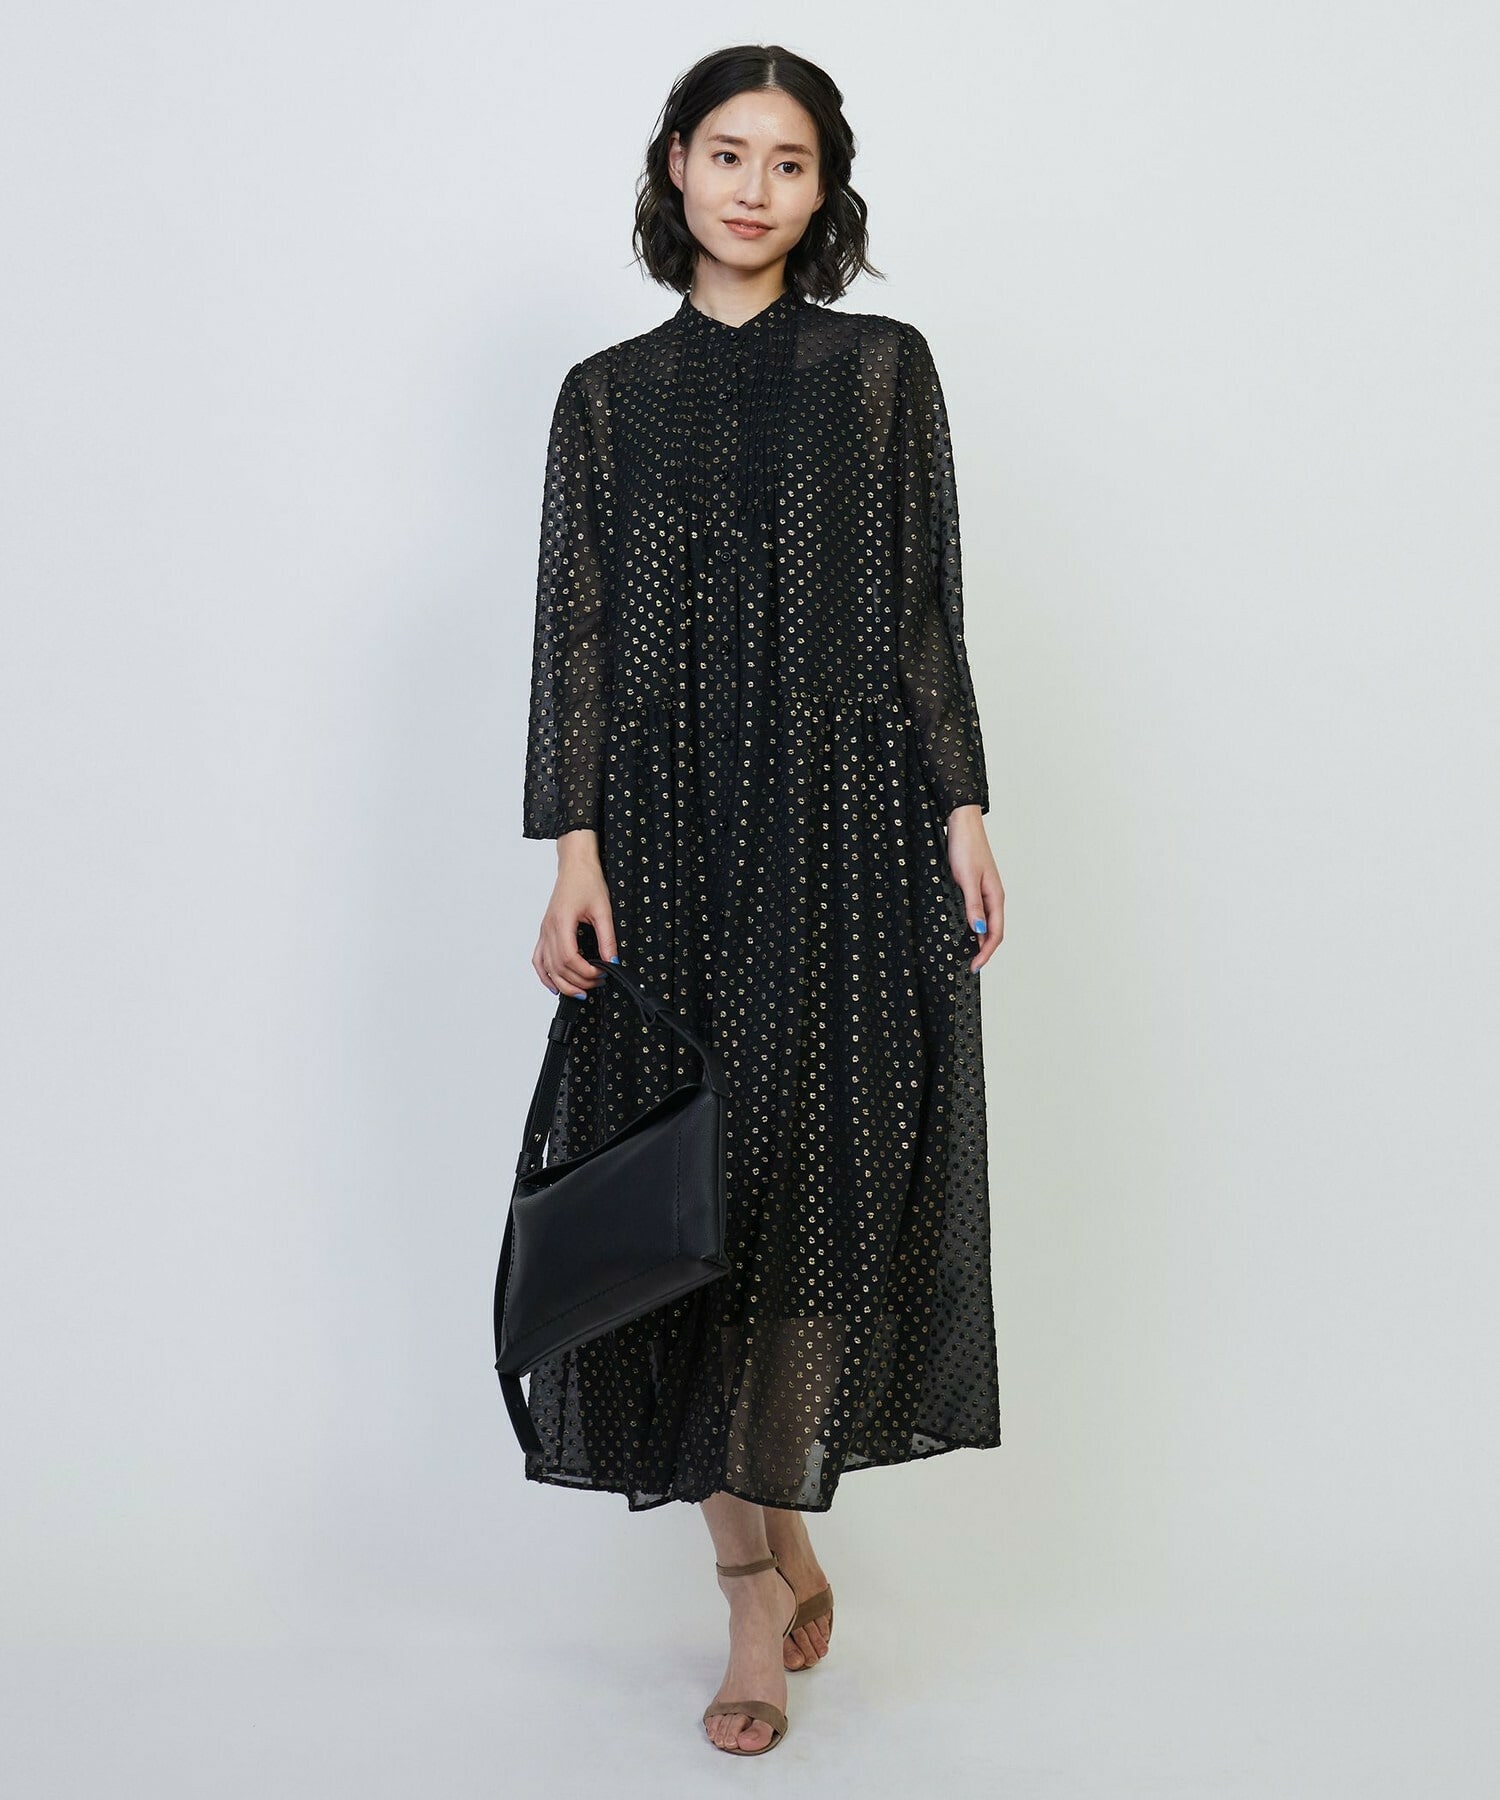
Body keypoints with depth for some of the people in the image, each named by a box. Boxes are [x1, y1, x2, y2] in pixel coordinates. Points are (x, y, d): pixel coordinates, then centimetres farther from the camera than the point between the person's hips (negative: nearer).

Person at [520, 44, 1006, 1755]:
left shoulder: (885, 365, 9)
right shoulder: (609, 393, 10)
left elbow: (930, 608, 6)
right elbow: (576, 628, 4)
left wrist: (962, 811, -2)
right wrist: (574, 848, -5)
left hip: (849, 816, -1)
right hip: (672, 821, 1)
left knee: (815, 1180, -1)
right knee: (692, 1182, 1)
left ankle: (756, 1593, 12)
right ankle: (771, 1555, 17)